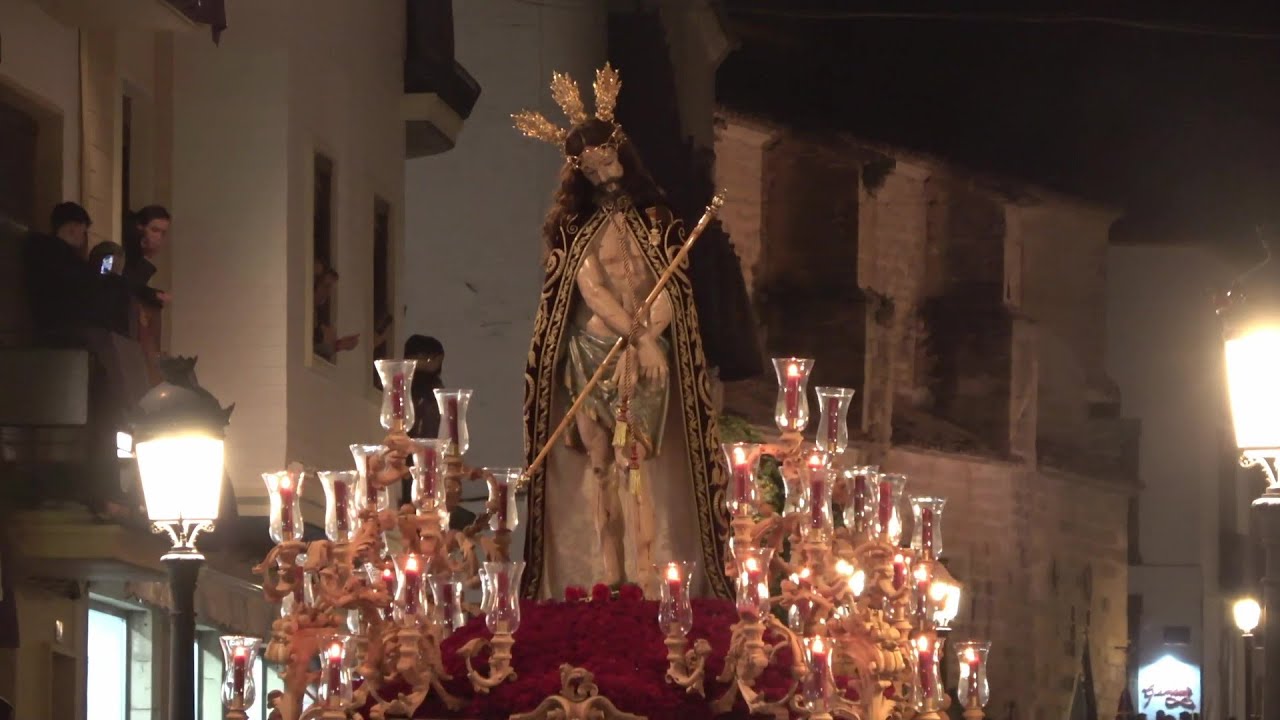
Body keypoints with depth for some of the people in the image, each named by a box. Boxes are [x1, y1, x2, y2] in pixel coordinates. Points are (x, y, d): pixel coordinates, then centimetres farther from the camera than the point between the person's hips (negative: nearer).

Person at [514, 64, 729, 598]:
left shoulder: (656, 224, 11)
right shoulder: (575, 230, 8)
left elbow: (670, 295, 2)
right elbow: (591, 288, -6)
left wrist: (647, 341, -15)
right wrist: (636, 334, -19)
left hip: (645, 357, 0)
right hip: (592, 353, 0)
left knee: (632, 461, -12)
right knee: (599, 463, -5)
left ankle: (644, 580, -16)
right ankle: (608, 580, -5)